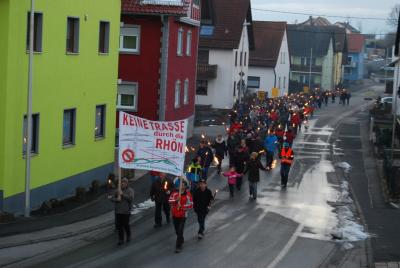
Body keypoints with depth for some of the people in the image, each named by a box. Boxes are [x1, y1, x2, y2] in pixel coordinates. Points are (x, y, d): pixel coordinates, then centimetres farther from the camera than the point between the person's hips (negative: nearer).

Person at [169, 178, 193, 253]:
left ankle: (178, 246, -4)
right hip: (175, 214, 4)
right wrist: (176, 200, -27)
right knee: (177, 231, 18)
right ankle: (181, 240, 44)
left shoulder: (187, 194, -8)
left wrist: (182, 206, -22)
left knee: (180, 231, -9)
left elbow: (190, 205, -10)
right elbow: (170, 201, -8)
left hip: (183, 215, -4)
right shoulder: (175, 193, 0)